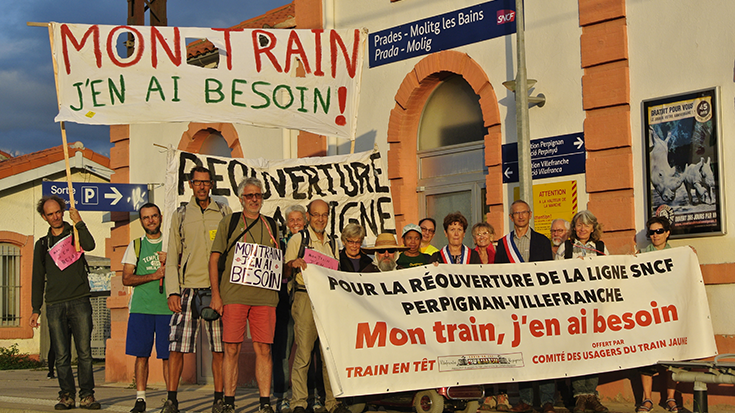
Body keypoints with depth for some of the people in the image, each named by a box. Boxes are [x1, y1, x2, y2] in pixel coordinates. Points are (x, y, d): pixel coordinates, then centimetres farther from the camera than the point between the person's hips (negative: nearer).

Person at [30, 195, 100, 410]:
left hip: (80, 302, -2)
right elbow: (38, 278, 17)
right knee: (62, 355, -1)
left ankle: (87, 395, -2)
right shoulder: (42, 244, 17)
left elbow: (90, 245, -12)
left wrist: (79, 222, -18)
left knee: (84, 352, -5)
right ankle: (66, 396, 5)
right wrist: (35, 309, 12)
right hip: (55, 305, 2)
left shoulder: (75, 233, 11)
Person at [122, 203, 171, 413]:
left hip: (167, 307, -1)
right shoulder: (135, 246, 12)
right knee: (141, 354, 1)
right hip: (140, 307, 1)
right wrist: (153, 275, -10)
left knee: (167, 355, -3)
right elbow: (126, 279, 4)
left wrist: (170, 260, -8)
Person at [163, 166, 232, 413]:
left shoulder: (224, 213, 10)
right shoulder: (180, 216, 11)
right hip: (187, 287, 0)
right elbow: (172, 257, 9)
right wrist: (172, 292, -1)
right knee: (176, 345, -6)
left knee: (219, 347, 0)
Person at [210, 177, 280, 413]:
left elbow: (278, 259, 27)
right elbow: (214, 259, 4)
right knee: (232, 349, -2)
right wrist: (215, 294, -4)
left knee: (263, 349, -1)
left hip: (264, 295, 2)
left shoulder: (271, 225, 17)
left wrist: (280, 266, 4)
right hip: (234, 294, -2)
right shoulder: (229, 222, 8)